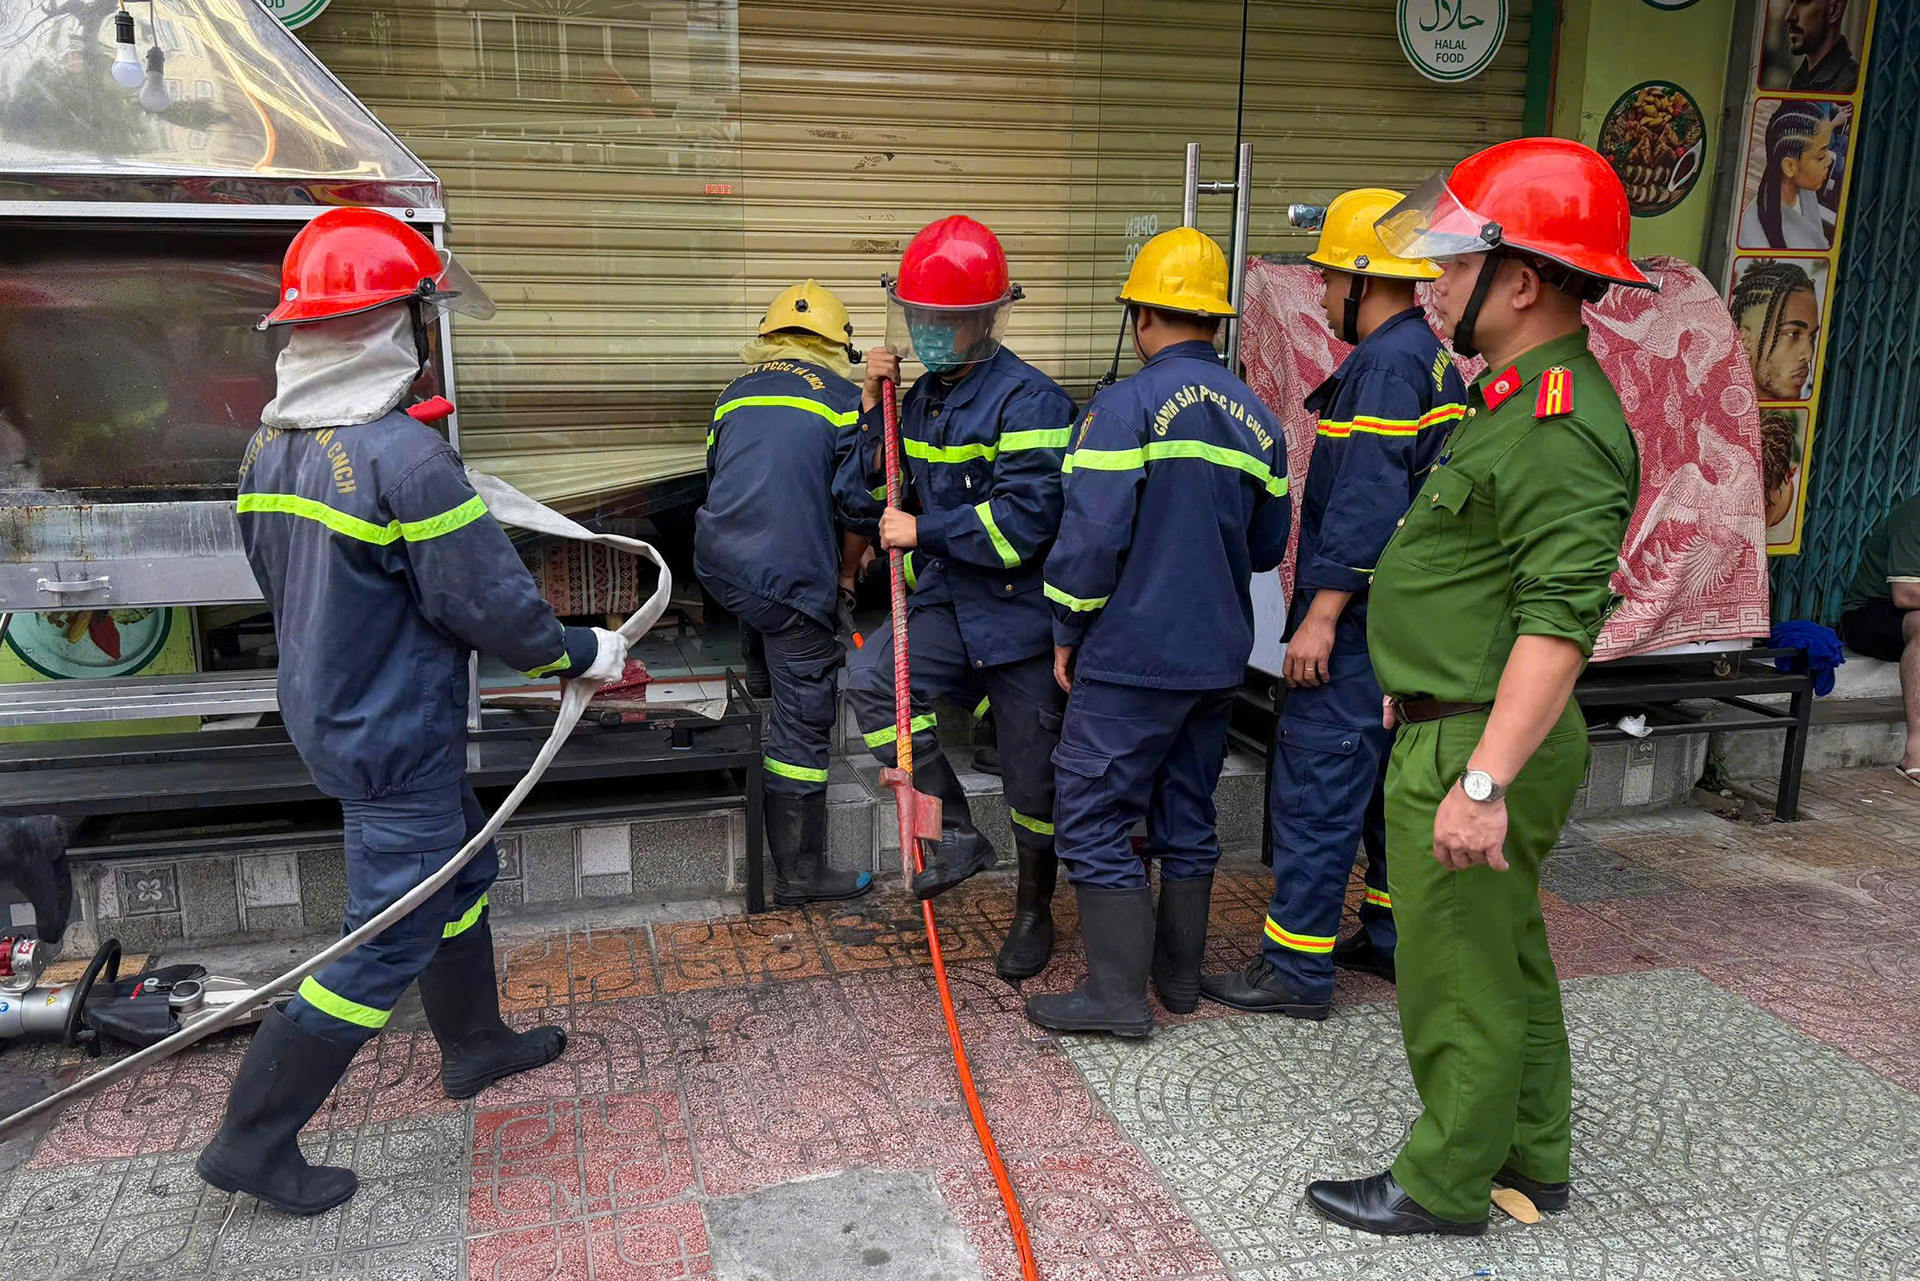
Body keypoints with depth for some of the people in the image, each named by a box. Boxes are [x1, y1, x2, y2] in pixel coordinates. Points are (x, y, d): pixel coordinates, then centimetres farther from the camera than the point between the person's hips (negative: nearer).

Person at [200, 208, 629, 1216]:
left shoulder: (269, 446, 2)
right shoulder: (405, 457, -26)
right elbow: (489, 602, -22)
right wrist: (586, 654, -6)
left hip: (324, 709, 9)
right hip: (396, 738, -9)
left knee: (459, 869, 24)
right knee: (390, 941, 4)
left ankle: (474, 1045, 41)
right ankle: (253, 1140, 15)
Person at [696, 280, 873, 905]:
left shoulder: (736, 394, 18)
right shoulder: (844, 398, 3)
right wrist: (847, 569, 18)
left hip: (716, 565, 6)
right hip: (792, 582, -6)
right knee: (803, 724, 3)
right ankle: (799, 871, 11)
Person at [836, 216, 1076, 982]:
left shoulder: (1027, 399, -14)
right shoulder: (920, 401, 9)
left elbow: (1025, 519, -24)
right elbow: (866, 508, 11)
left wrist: (923, 531, -17)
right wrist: (873, 412, 1)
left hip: (1018, 612, -6)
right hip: (946, 606, 6)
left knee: (1033, 772, 7)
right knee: (870, 681, -21)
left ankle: (1033, 913, 29)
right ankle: (958, 834, -4)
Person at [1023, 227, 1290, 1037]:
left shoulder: (1126, 407, -13)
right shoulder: (1256, 416, 8)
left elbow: (1090, 537, -18)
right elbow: (1268, 545, 13)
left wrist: (1068, 632, -6)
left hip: (1131, 657, -7)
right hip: (1217, 657, 7)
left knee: (1094, 818, 2)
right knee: (1187, 817, 17)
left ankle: (1117, 992, 5)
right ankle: (1179, 973, 29)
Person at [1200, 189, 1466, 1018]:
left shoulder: (1386, 365, -16)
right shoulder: (1431, 359, 15)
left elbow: (1367, 505, -23)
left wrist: (1321, 614, -22)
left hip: (1360, 619, -10)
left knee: (1315, 785, -5)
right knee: (1392, 777, 18)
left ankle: (1297, 969, 1)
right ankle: (1394, 936, 30)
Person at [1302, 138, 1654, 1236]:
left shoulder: (1561, 427, -22)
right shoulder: (1521, 398, 13)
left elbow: (1559, 622, -29)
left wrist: (1484, 778, -31)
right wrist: (1421, 692, 25)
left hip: (1479, 747, -11)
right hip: (1461, 732, 11)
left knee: (1459, 978, 4)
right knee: (1508, 958, 21)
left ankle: (1444, 1190, 21)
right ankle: (1531, 1162, 37)